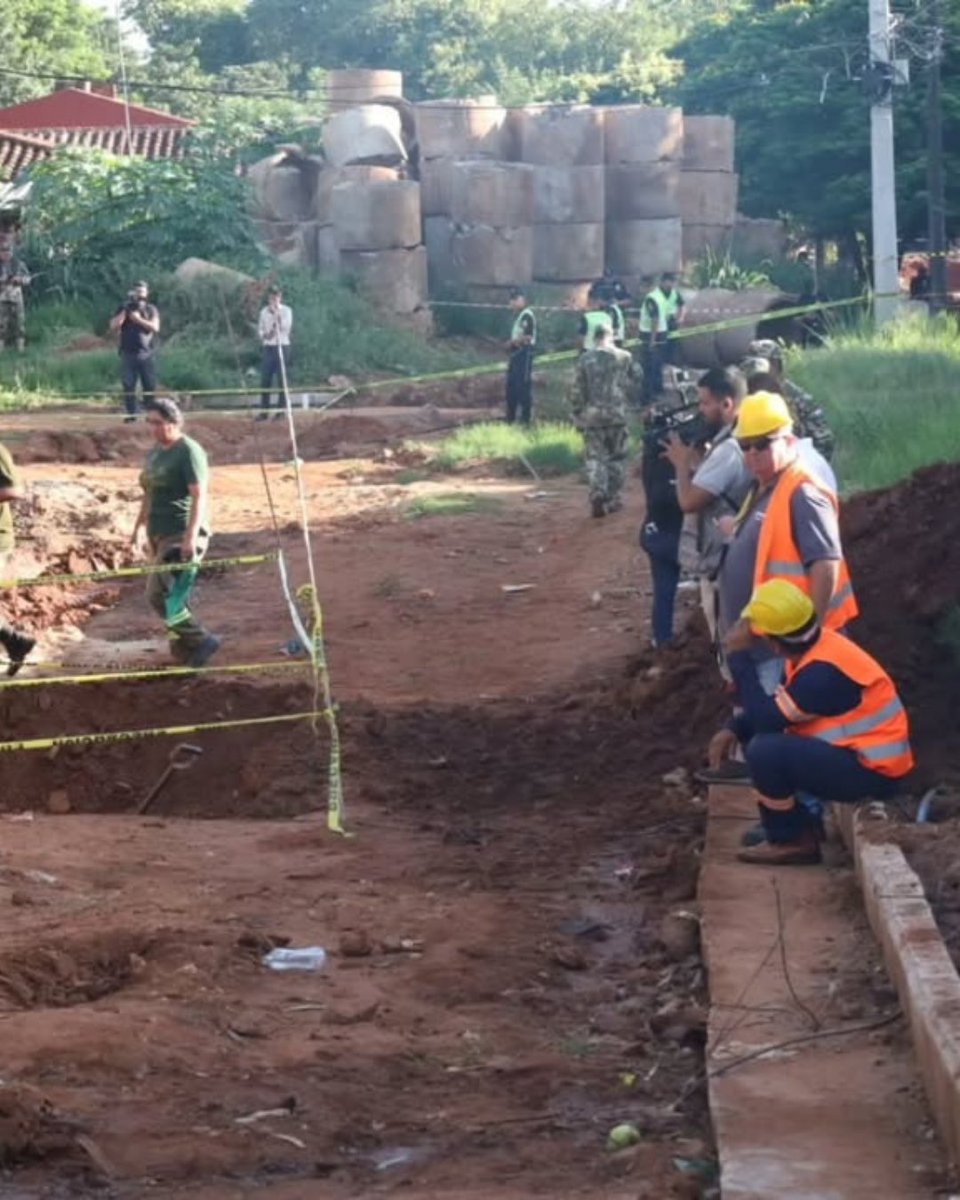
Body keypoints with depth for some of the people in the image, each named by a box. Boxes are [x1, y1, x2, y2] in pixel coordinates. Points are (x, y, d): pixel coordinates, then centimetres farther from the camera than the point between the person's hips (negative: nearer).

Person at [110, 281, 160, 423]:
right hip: (128, 353, 1)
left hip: (147, 354, -1)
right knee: (128, 385, -3)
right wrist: (125, 311, -9)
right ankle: (130, 414, -1)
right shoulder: (123, 309, 11)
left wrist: (138, 319, -15)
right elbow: (114, 326, -1)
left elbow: (155, 327, -6)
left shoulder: (151, 310, 9)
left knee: (150, 386, -2)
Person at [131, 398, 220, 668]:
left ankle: (200, 641, -7)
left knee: (159, 593, -16)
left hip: (181, 536, -9)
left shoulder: (189, 451, -11)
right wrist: (139, 528, 23)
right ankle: (186, 650, 16)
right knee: (173, 596, 9)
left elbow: (199, 496, -18)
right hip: (160, 534, 9)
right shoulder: (154, 453, 16)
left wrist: (191, 537, -25)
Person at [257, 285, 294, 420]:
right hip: (268, 347, 3)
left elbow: (286, 326, -12)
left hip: (282, 347, -3)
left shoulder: (286, 310, 0)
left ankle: (281, 411, -1)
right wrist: (263, 335, -6)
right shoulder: (264, 311, 10)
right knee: (265, 380, 1)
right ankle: (264, 411, 5)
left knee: (282, 380, -4)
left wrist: (277, 314, -15)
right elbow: (260, 327, 14)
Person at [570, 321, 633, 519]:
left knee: (594, 458, 4)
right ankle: (613, 499, 15)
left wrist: (577, 415, 7)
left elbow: (578, 390, -1)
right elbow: (633, 386, 6)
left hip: (592, 415, 0)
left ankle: (597, 494, -16)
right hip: (617, 414, 0)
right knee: (617, 458, 13)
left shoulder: (585, 359, -2)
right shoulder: (624, 357, -1)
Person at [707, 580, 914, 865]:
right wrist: (733, 730, -3)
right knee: (752, 735, 11)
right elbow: (775, 706, 13)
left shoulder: (824, 670, -27)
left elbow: (767, 717, -25)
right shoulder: (812, 648, 3)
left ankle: (791, 841, -5)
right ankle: (801, 827, 12)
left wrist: (737, 656, -20)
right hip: (855, 753, 10)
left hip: (873, 771, -10)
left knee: (764, 751, -24)